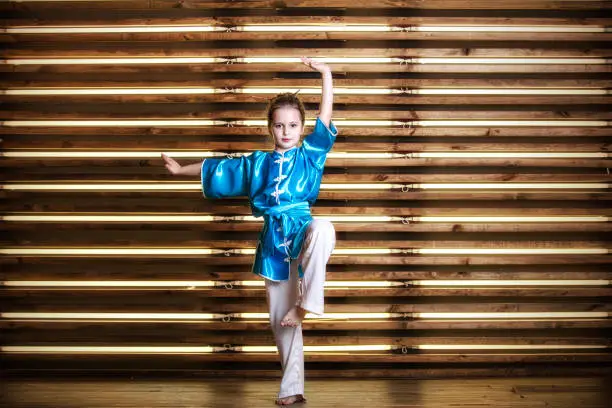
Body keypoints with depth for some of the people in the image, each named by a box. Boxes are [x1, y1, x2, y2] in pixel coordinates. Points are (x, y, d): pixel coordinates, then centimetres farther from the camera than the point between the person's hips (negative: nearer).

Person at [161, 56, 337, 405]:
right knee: (280, 320, 4)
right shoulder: (257, 163, 14)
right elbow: (216, 167, 23)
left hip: (302, 228, -3)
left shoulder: (310, 153, 6)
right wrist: (182, 169, 28)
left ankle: (306, 304, -30)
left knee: (323, 229, -42)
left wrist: (326, 76, -11)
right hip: (274, 241, 3)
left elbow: (326, 118, -4)